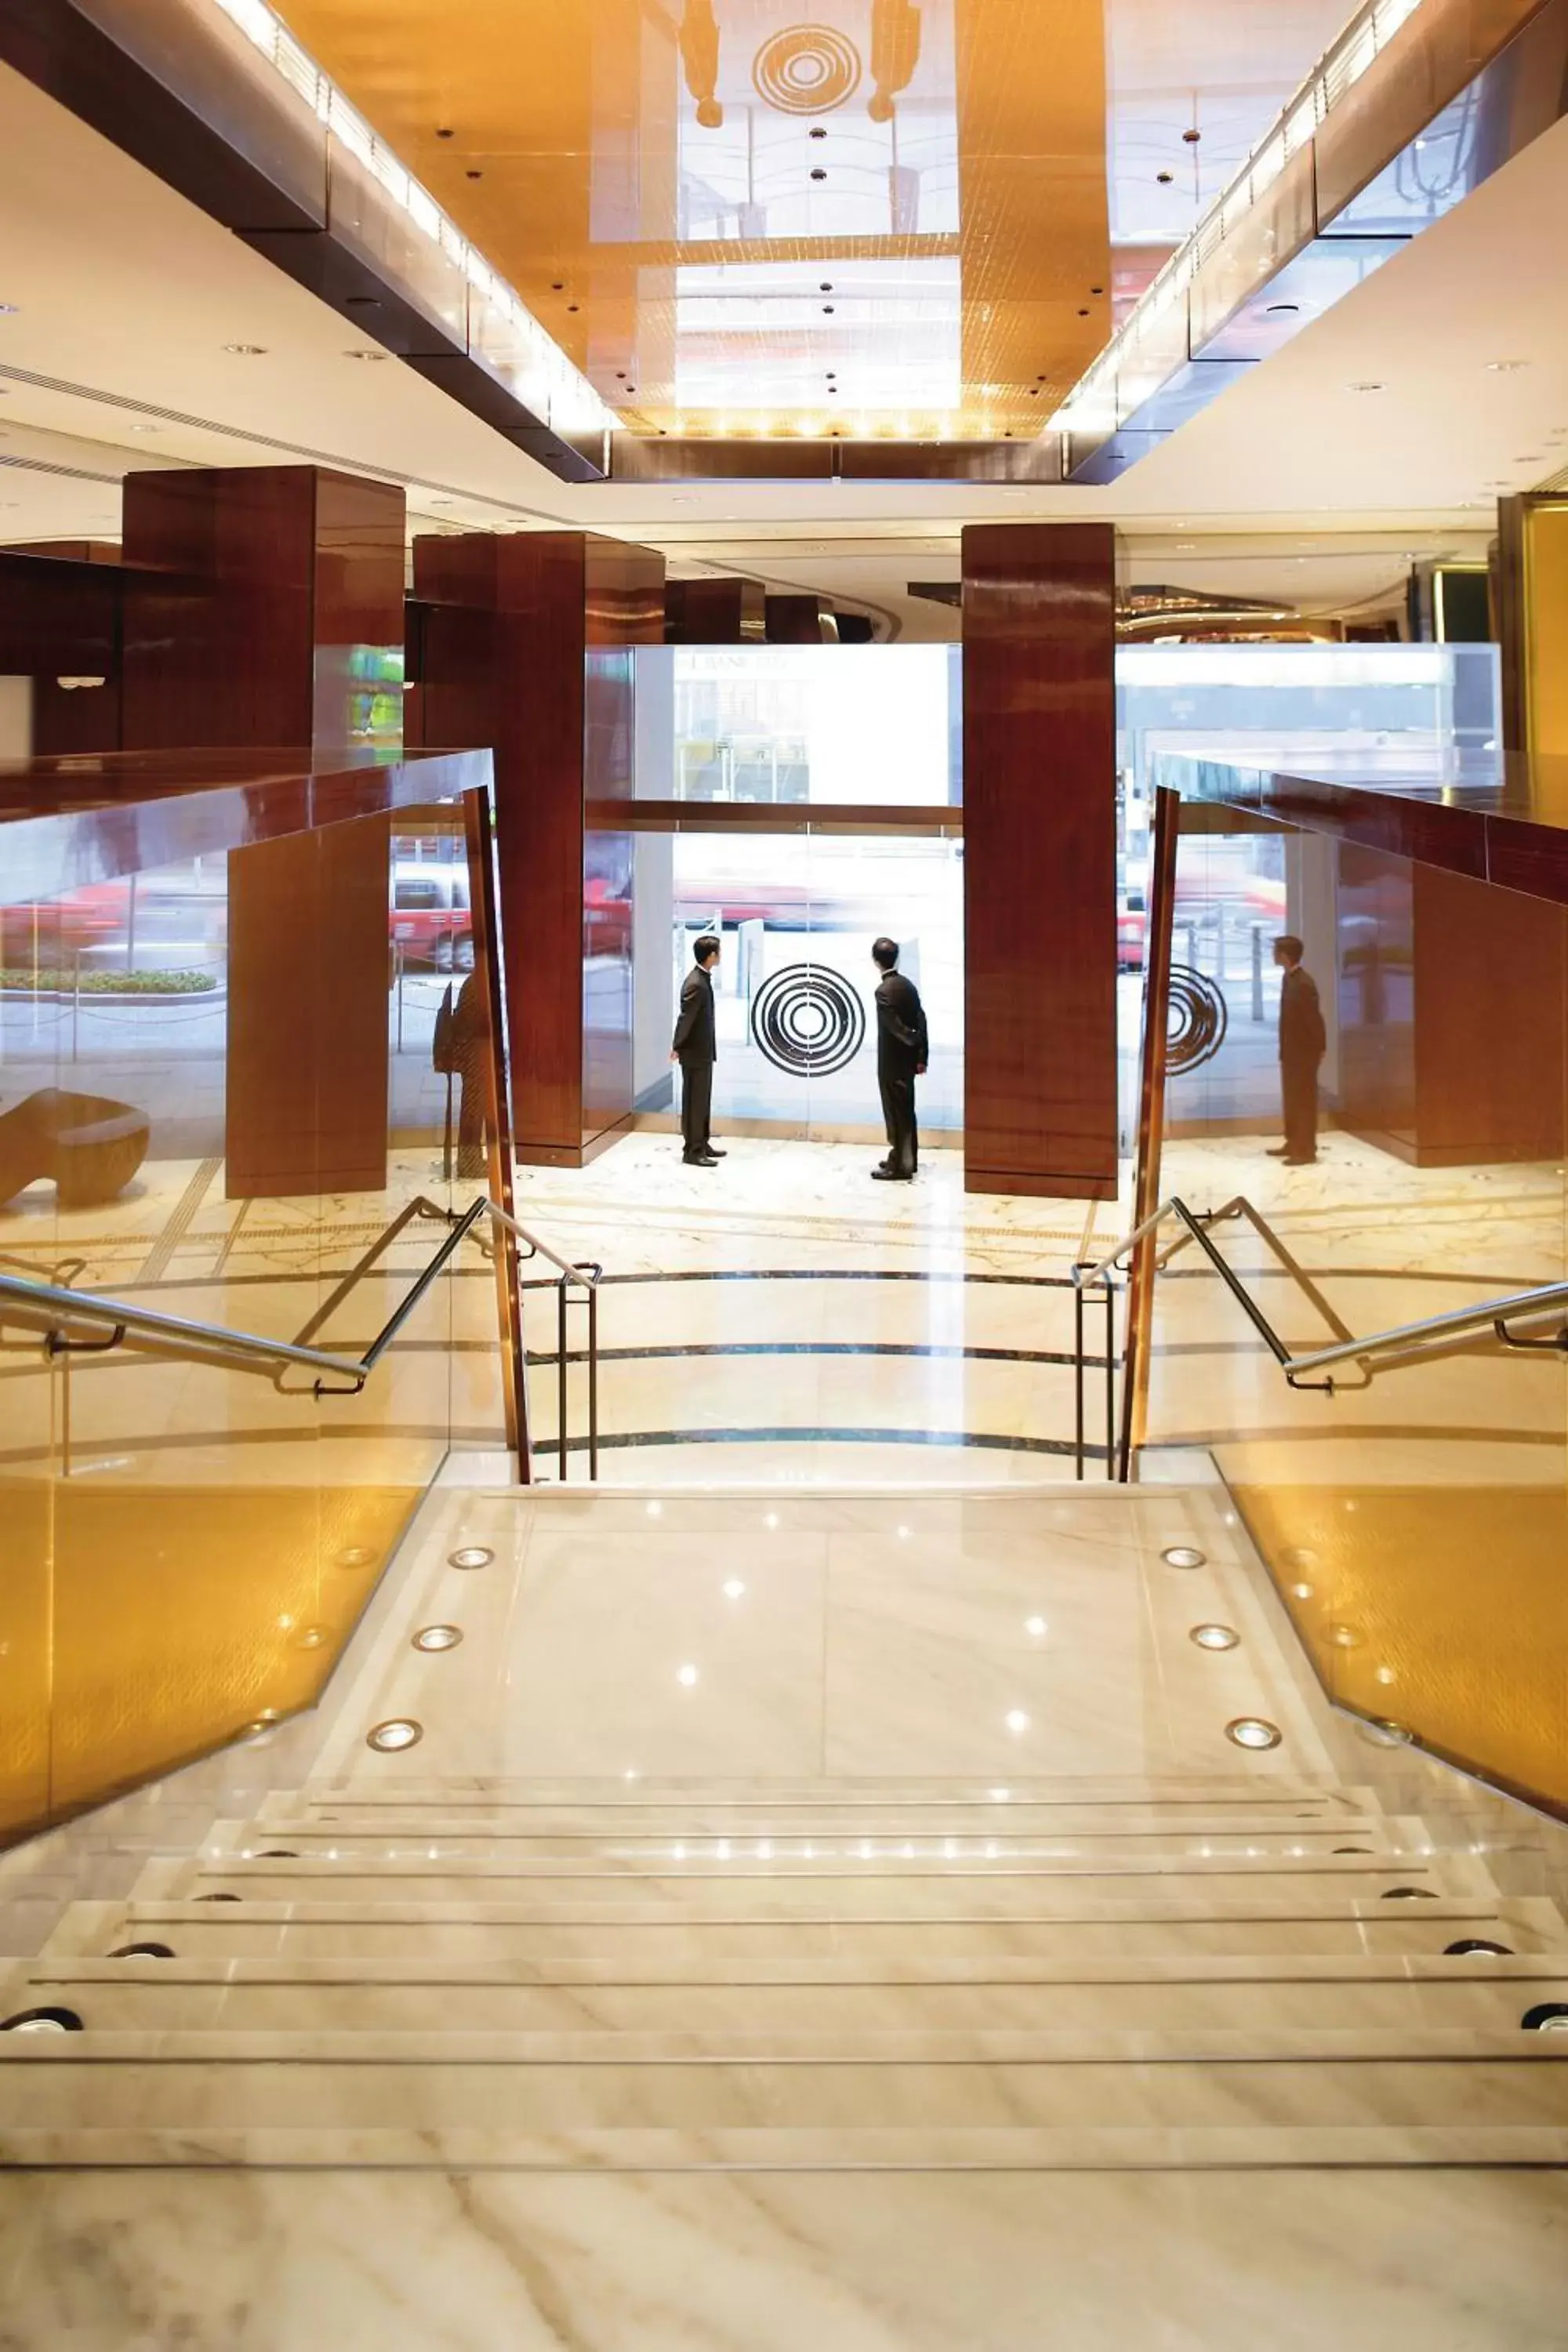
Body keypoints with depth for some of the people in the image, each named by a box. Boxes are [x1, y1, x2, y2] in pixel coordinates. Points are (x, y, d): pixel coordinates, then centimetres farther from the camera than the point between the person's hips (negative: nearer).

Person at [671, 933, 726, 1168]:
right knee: (694, 1103, -3)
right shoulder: (695, 984, -22)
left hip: (704, 1052, 10)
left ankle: (702, 1144, 25)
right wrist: (677, 1048, -14)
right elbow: (685, 1018, -21)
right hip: (695, 1053, -10)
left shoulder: (703, 979, 9)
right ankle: (692, 1151, 2)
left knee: (703, 1101, 16)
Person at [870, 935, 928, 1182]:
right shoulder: (908, 984, 5)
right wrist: (922, 1056, 6)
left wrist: (915, 1043, -6)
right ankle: (907, 1159, 27)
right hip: (907, 1060, 8)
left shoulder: (884, 991, -20)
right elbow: (921, 1021, 4)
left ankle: (900, 1167, 1)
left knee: (896, 1114, -2)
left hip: (892, 1062, -8)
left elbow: (896, 1027, -23)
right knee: (905, 1111, 17)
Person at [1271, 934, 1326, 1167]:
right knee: (1291, 1100, 17)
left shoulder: (1303, 983, -21)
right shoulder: (1289, 978, 7)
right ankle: (1293, 1144, 28)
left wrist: (1320, 1048, -11)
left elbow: (1314, 1018, -18)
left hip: (1304, 1052, -9)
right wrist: (1284, 1050, 12)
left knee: (1304, 1101, -2)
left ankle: (1306, 1150, 4)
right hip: (1291, 1051, 9)